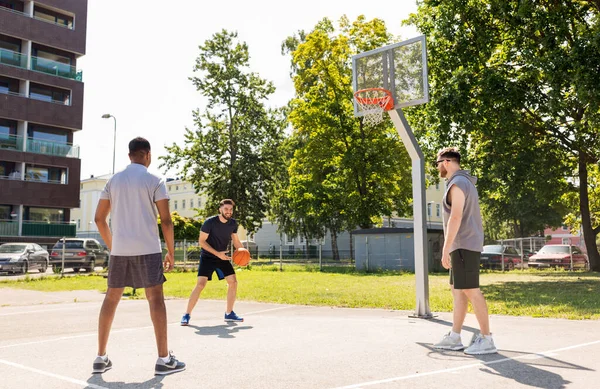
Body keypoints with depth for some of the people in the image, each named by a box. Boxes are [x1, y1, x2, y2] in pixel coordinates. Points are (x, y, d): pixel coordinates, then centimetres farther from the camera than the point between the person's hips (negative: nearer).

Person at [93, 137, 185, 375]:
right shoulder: (154, 181, -2)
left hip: (119, 249, 4)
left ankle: (101, 358, 16)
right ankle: (164, 359, -1)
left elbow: (99, 218, 12)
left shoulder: (113, 181, 11)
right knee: (155, 298, 0)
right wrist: (171, 252, 1)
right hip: (147, 249, -4)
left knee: (111, 298, 12)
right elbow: (166, 221, -8)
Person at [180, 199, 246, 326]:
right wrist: (217, 254, -24)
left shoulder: (233, 224, -3)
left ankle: (229, 313, 12)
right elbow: (201, 241, -16)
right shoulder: (210, 222, -19)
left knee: (233, 282, -2)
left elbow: (235, 241, 11)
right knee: (201, 284, -17)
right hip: (207, 257, -5)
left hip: (223, 257, 5)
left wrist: (243, 251, -9)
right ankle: (187, 315, -6)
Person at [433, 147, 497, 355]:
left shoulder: (458, 183, -13)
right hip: (464, 245, 11)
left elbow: (456, 217, -21)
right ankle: (454, 337, 13)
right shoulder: (464, 182, 20)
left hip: (463, 245, -11)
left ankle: (486, 339, -4)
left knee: (471, 291, -8)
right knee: (458, 290, 10)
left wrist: (445, 249, -21)